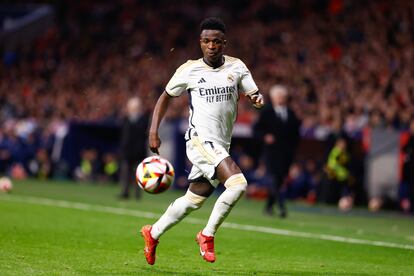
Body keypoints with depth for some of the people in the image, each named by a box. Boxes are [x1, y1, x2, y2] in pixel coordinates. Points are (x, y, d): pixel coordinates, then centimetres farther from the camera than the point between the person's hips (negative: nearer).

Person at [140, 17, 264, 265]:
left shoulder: (237, 67, 6)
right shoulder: (189, 70, -1)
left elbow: (254, 95, 4)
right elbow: (166, 97, 12)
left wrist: (258, 98, -21)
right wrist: (154, 131, 4)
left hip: (220, 146, 5)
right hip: (200, 140, -5)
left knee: (194, 200, 15)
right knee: (238, 184, -24)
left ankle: (153, 233, 35)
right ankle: (208, 235, -10)